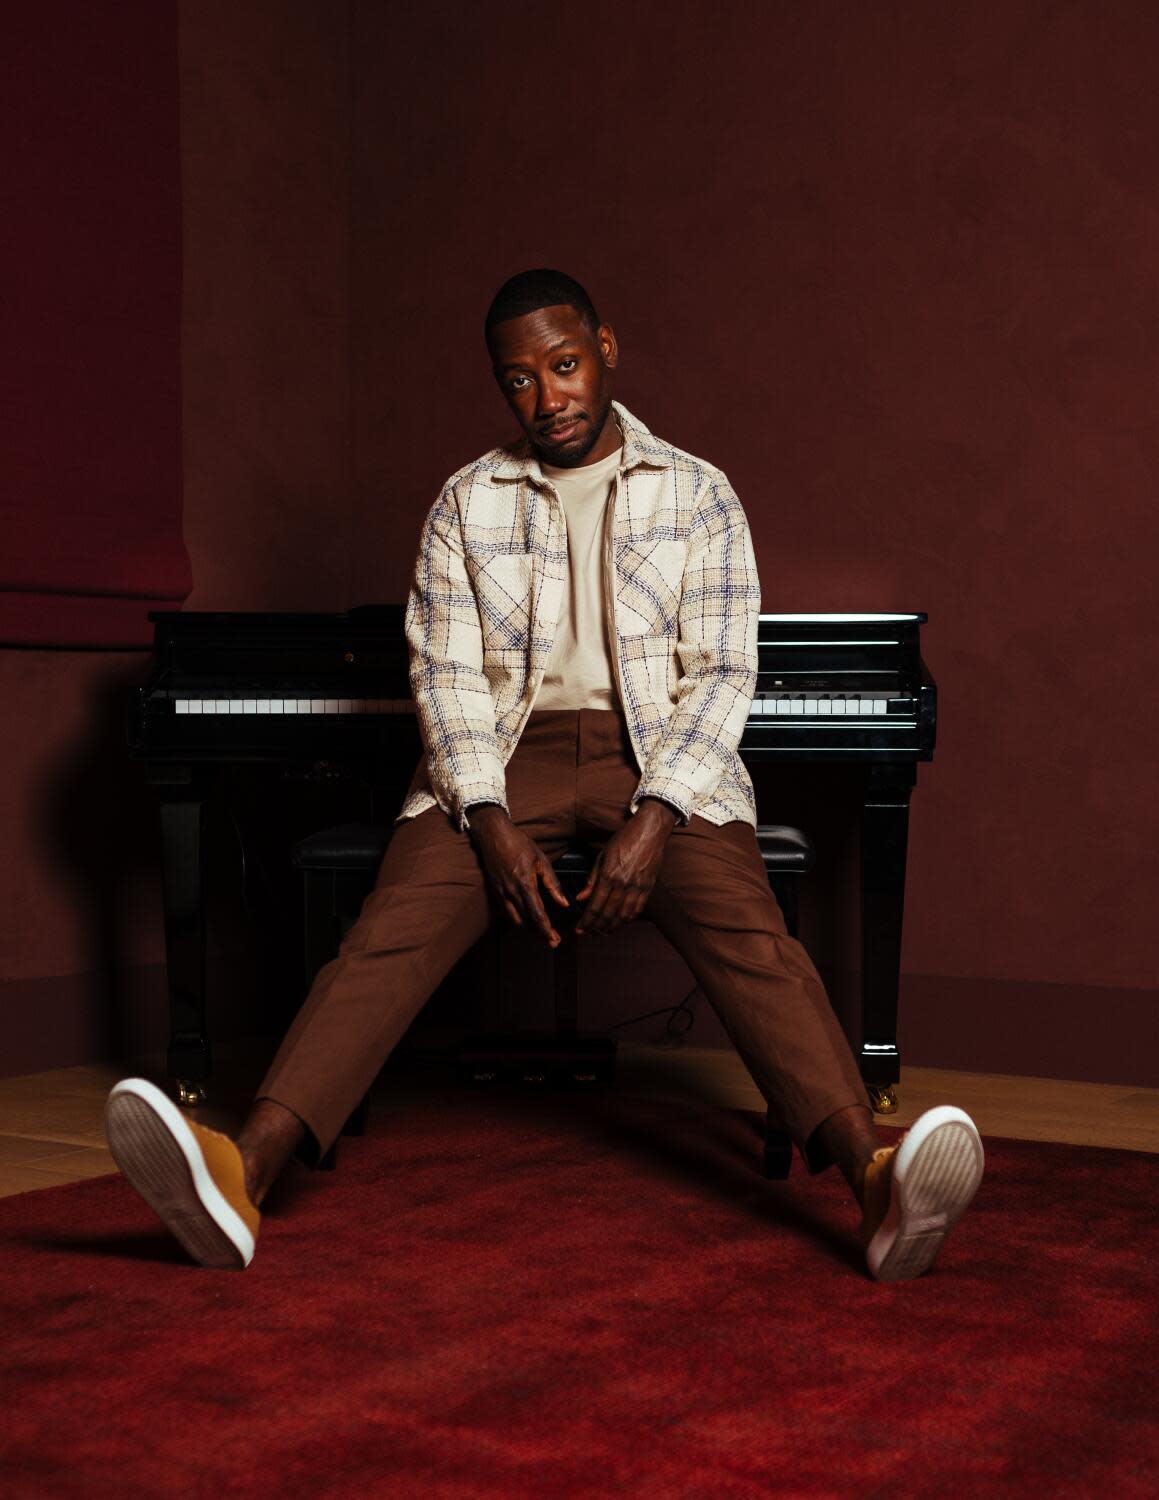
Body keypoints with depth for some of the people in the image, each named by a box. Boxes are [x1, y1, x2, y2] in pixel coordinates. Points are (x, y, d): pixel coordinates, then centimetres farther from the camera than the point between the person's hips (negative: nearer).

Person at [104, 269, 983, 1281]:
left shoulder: (698, 495, 8)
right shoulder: (467, 504, 12)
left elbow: (721, 673, 0)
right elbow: (446, 673, 4)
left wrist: (654, 821, -17)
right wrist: (492, 824, -14)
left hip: (661, 758, -1)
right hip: (505, 758, 1)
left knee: (749, 937, -29)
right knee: (394, 931, -26)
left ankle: (878, 1180, -48)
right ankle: (243, 1175, -43)